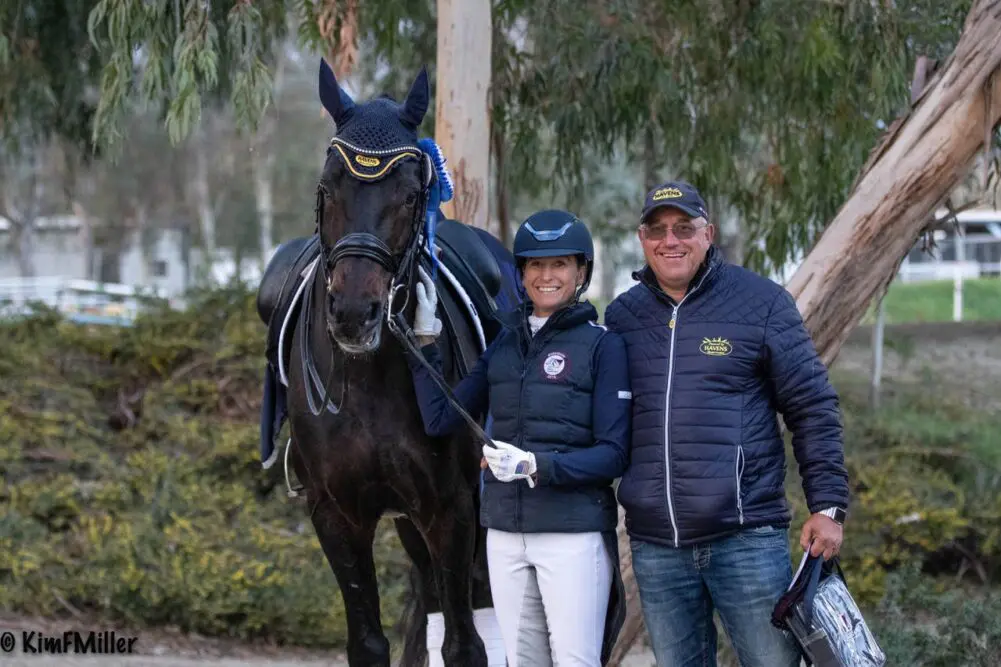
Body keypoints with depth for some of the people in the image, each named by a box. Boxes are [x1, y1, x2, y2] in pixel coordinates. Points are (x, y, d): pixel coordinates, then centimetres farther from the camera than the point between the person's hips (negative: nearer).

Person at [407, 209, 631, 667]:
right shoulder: (504, 342, 10)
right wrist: (424, 340, 3)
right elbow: (439, 420, 8)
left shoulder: (602, 346, -5)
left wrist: (536, 465, -22)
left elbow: (614, 454, -9)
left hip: (573, 531, -5)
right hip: (505, 531, 5)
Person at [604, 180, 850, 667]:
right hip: (655, 549, 3)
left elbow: (813, 409, 1)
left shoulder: (761, 302, 1)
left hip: (745, 536, -3)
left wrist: (828, 506, -5)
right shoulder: (622, 316, 10)